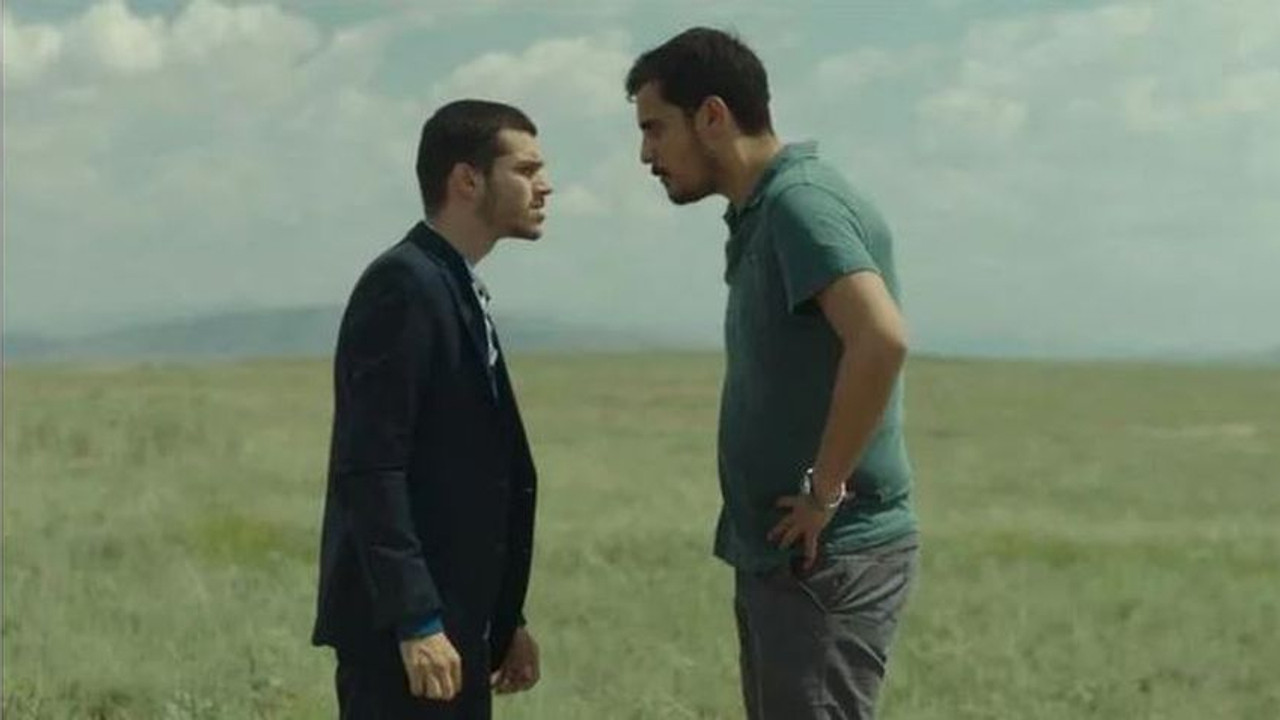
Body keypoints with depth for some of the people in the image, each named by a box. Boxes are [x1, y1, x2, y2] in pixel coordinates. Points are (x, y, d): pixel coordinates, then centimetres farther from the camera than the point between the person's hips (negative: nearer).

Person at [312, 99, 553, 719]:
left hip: (452, 622, 10)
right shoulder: (403, 285, -13)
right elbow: (370, 470, -20)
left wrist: (505, 620, 17)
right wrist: (416, 620, -23)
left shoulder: (458, 291, 17)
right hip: (400, 629, -10)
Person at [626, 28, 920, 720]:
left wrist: (825, 491, -23)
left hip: (824, 558, -10)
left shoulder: (799, 203, -16)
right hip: (777, 552, 10)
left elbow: (881, 338, -32)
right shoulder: (762, 214, 15)